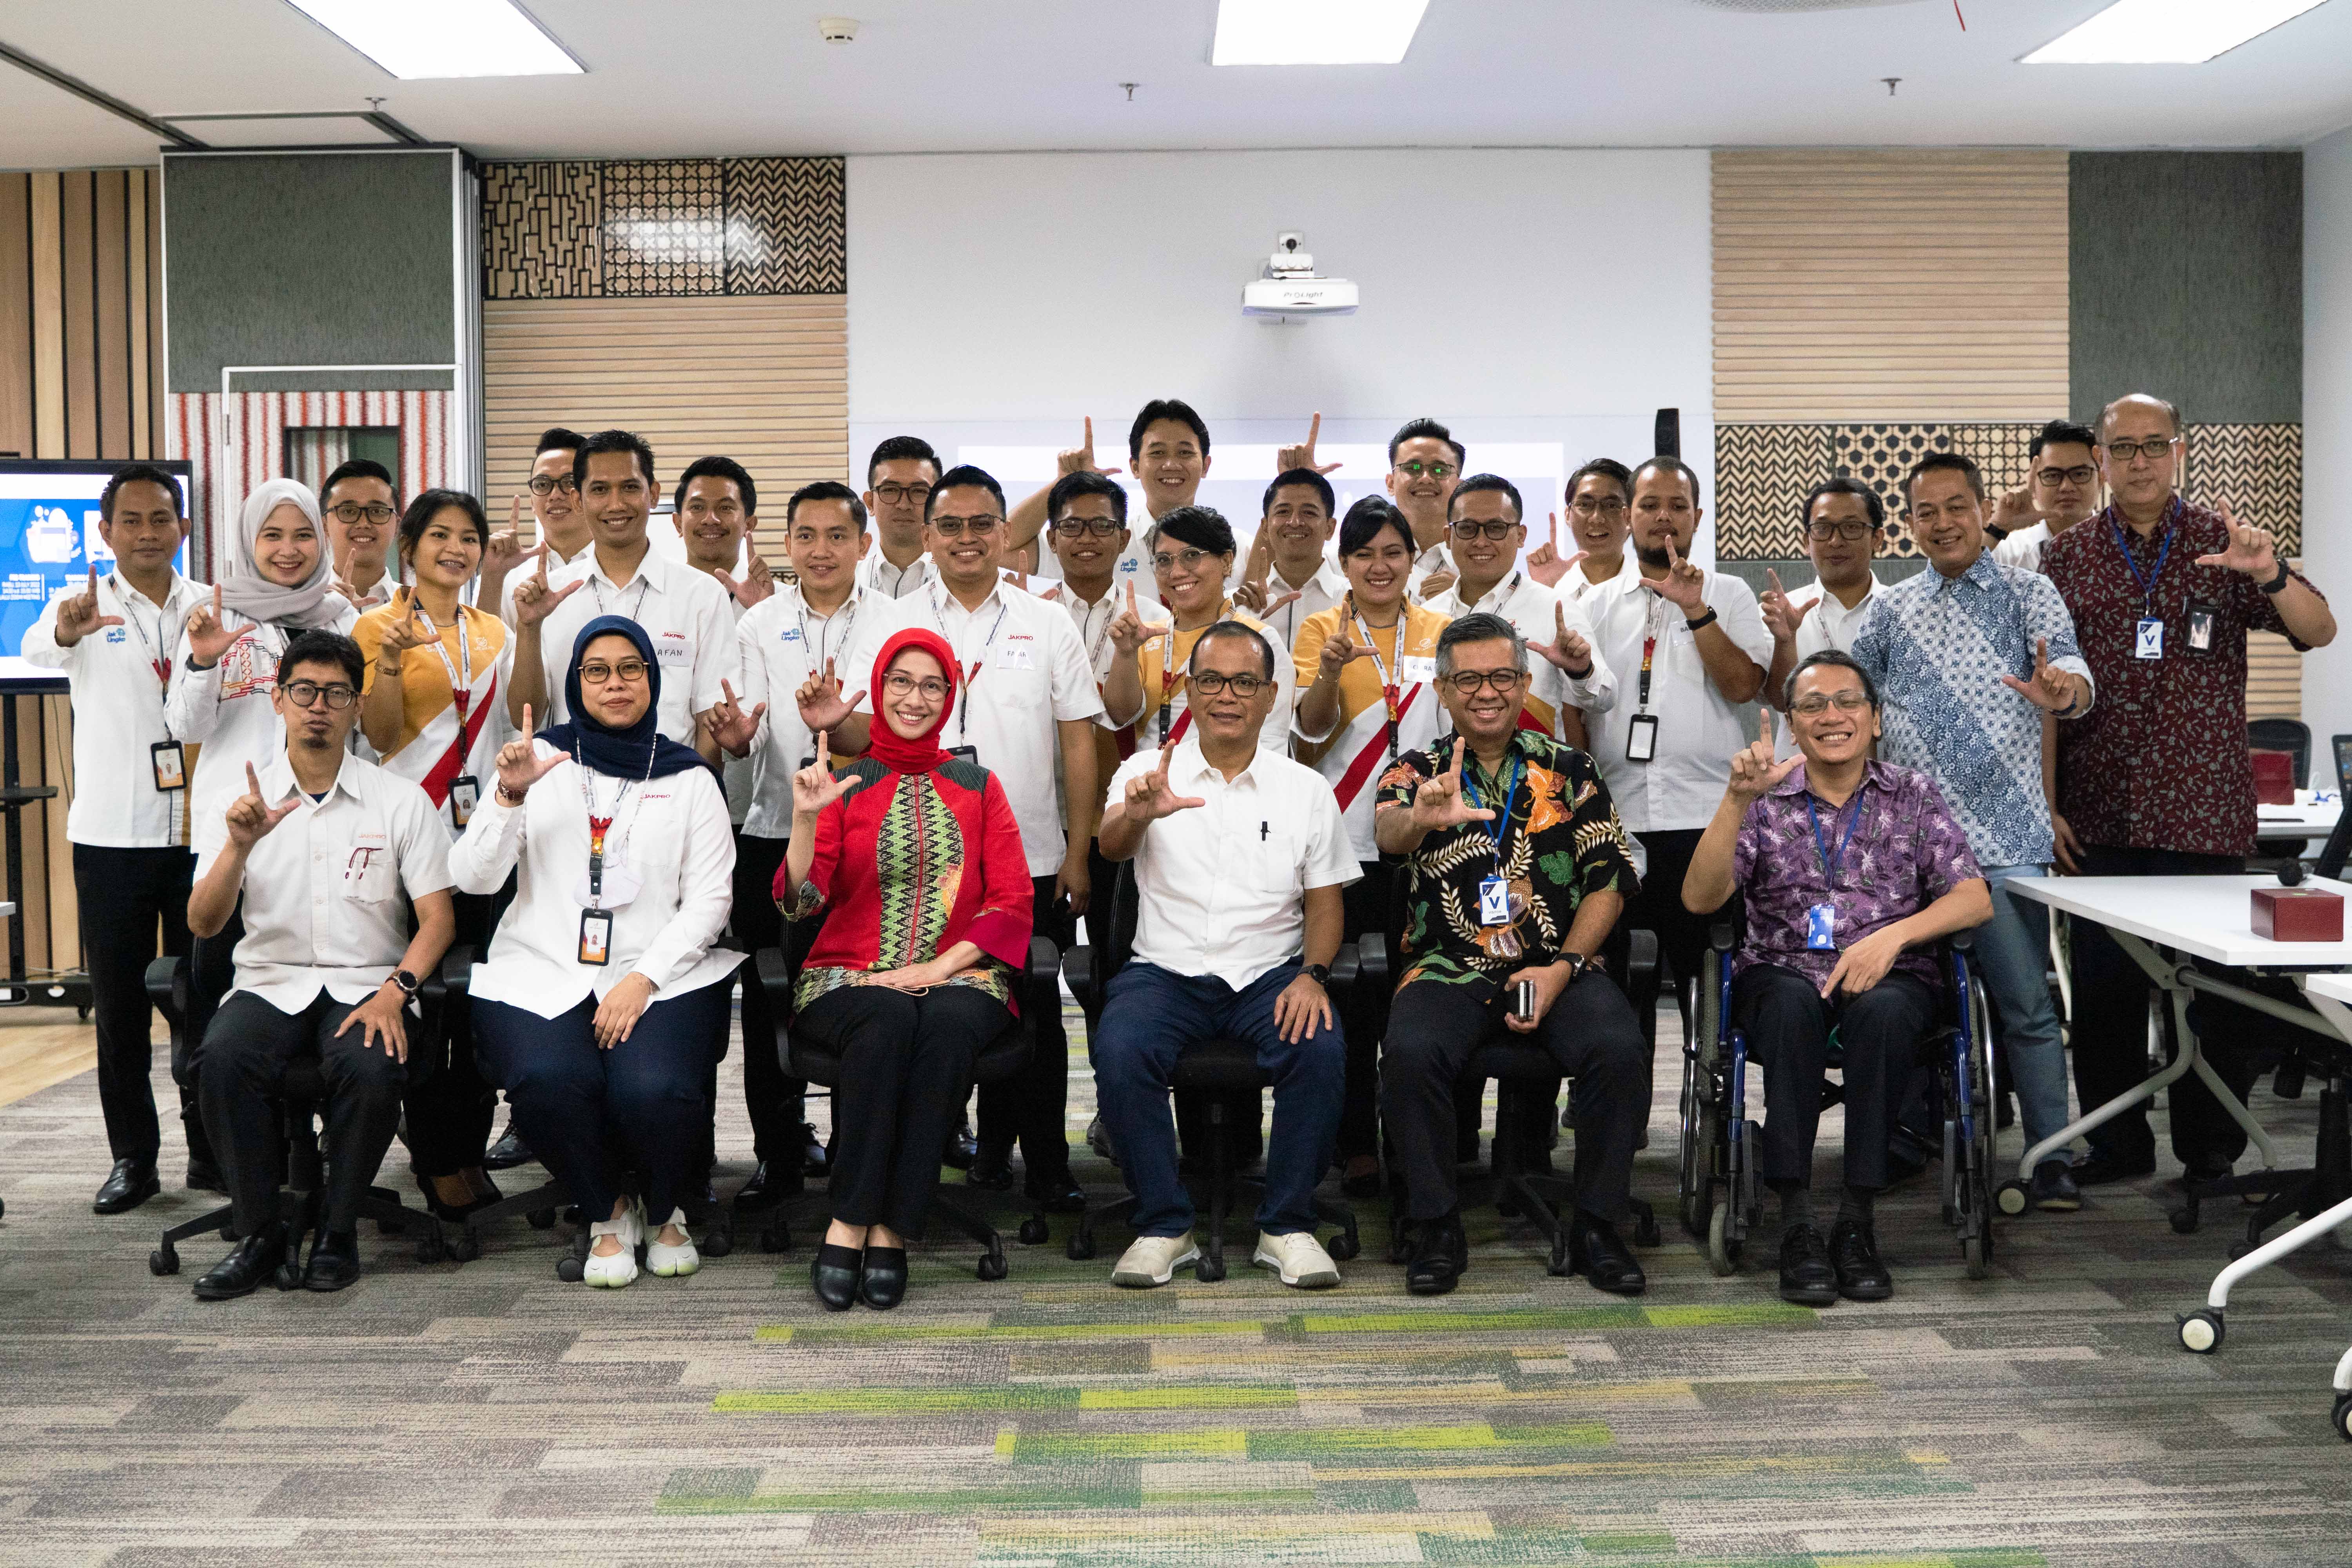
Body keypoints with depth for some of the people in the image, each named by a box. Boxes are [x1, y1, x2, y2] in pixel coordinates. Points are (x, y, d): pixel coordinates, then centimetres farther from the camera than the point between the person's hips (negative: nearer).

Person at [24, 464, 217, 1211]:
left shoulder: (212, 608, 7)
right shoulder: (84, 602, 0)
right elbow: (39, 646, -24)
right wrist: (67, 629, -47)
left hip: (199, 828, 2)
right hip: (111, 834, -1)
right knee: (119, 1001, 5)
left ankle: (210, 1147, 18)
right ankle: (133, 1157, 14)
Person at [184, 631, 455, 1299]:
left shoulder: (400, 801, 5)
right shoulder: (243, 798, 9)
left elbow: (438, 916, 1)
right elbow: (203, 924, 2)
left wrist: (394, 992, -16)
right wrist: (240, 845, -16)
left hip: (366, 985, -1)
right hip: (271, 983, 1)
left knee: (371, 1067, -33)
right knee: (225, 1059, -31)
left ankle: (338, 1231, -9)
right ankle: (260, 1232, -12)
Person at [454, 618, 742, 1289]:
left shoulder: (688, 776, 10)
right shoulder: (539, 758, 11)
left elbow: (709, 898, 3)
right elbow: (472, 877, 3)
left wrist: (642, 980, -11)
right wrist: (511, 795, -14)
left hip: (661, 974, -1)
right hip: (544, 974, 1)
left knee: (656, 1090, -30)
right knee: (547, 1080, -31)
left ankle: (666, 1213, 6)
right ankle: (607, 1213, 0)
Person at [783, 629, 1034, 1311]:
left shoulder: (977, 787, 15)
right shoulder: (843, 784, 10)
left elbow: (1013, 901, 6)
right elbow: (800, 902, -1)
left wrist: (941, 966, -8)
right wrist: (805, 819, -18)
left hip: (957, 977, 1)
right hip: (850, 981, -1)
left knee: (948, 1024, -35)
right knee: (889, 1019, -36)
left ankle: (888, 1230, -31)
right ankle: (850, 1223, -29)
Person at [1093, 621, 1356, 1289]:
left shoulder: (1306, 789, 10)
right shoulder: (1149, 772, 5)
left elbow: (1324, 900, 10)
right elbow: (1110, 846, -14)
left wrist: (1312, 974, -10)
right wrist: (1137, 815, -39)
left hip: (1271, 972, 1)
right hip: (1166, 970, -1)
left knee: (1321, 1049, -29)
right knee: (1119, 1051, -30)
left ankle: (1287, 1226, -11)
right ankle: (1164, 1226, -14)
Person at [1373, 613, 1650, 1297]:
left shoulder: (1568, 770, 12)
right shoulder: (1418, 771, 7)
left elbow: (1609, 882, 8)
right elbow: (1389, 832, -17)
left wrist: (1562, 969, -7)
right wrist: (1421, 818, -43)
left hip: (1557, 966, 1)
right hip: (1448, 968, -1)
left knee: (1619, 1049, -27)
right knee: (1409, 1053, -31)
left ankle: (1595, 1228, -9)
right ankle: (1437, 1230, -13)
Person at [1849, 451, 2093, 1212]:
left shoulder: (2027, 593, 4)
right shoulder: (1889, 609, 13)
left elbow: (2072, 672, -12)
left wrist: (2061, 690, -36)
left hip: (2004, 836, -3)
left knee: (2026, 1002, -4)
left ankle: (2051, 1161, 2)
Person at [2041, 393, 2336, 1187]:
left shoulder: (2225, 542, 4)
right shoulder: (2065, 558, 6)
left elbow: (2319, 632, -2)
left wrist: (2272, 574, -23)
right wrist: (2043, 802, 0)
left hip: (2204, 815, -1)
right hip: (2100, 817, 1)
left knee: (2214, 987, 2)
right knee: (2103, 985, 4)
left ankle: (2212, 1150, 16)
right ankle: (2117, 1142, 17)